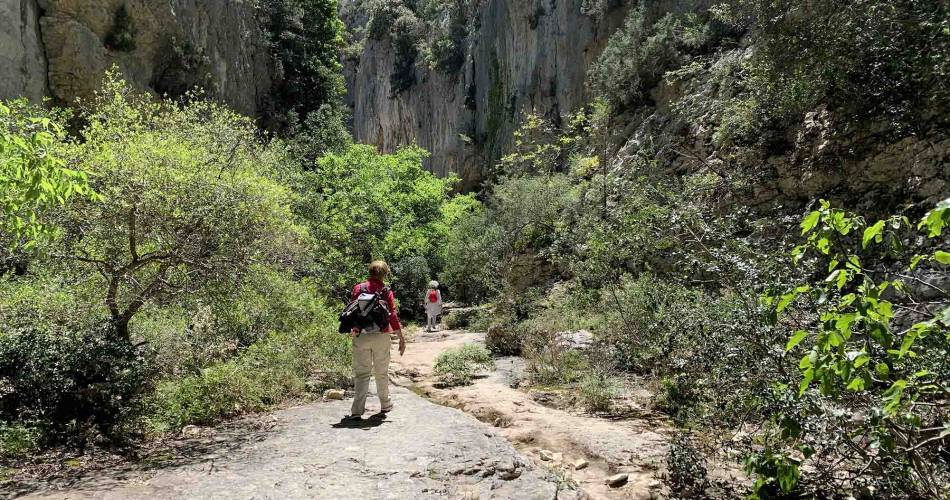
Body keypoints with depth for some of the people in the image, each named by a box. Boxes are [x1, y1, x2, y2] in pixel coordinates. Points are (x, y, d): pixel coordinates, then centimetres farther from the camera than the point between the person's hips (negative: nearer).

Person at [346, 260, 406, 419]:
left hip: (361, 335, 0)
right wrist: (401, 338, -1)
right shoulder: (387, 291, -2)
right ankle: (385, 405, 29)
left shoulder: (359, 288, -1)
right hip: (381, 336, 0)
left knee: (362, 373, 4)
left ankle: (357, 410, -5)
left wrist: (353, 329, 16)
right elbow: (392, 315, -6)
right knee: (381, 372, 15)